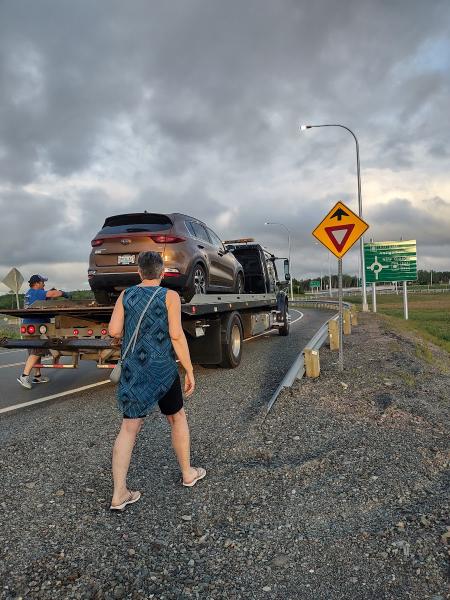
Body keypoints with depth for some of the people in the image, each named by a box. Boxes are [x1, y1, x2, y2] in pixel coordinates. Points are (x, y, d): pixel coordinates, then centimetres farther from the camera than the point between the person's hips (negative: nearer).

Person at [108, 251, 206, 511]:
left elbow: (114, 330, -5)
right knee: (178, 417, 18)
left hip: (133, 370, 3)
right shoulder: (170, 296, -7)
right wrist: (190, 371, -9)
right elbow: (177, 335, -15)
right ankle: (188, 473, 32)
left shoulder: (126, 295, 3)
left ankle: (119, 494, 6)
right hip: (163, 369, -3)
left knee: (129, 428, 7)